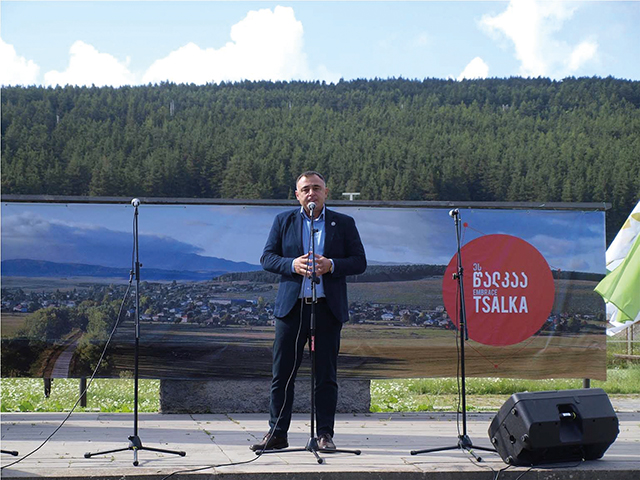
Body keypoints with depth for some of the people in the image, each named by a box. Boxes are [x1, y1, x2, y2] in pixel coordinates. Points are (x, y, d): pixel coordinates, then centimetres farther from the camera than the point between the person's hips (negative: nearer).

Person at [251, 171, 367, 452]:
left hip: (329, 307, 0)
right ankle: (277, 434, 8)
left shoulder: (344, 223, 9)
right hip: (292, 305, 0)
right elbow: (267, 258, 5)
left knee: (326, 374, 2)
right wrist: (292, 264, -15)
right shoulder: (283, 221, 10)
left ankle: (324, 434, 10)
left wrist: (332, 265, -14)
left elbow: (359, 262, 4)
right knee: (282, 373, 1)